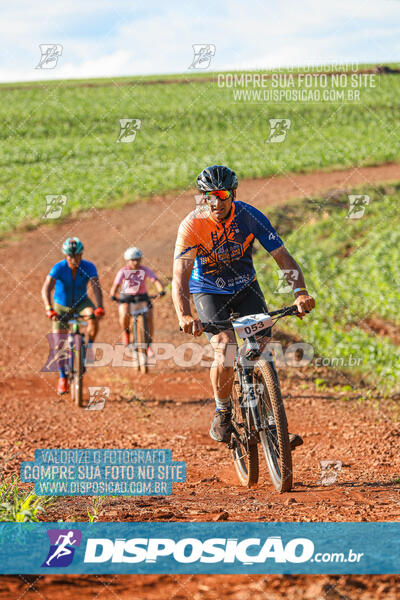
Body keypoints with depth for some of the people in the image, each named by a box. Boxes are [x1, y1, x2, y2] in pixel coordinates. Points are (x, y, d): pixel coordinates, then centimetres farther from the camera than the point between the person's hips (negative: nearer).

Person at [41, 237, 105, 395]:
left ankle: (88, 348, -10)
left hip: (81, 302, 0)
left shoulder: (89, 267, -22)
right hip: (61, 306, 0)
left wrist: (100, 307, -51)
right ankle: (63, 377, 13)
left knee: (93, 317, -34)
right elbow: (46, 289, -36)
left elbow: (96, 287, -33)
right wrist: (49, 309, -52)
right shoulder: (58, 268, -26)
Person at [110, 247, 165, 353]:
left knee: (149, 318, -15)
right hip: (126, 297, -1)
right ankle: (125, 332, 2)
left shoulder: (145, 270, -12)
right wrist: (113, 295, -46)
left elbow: (155, 280, -25)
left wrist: (161, 290, -44)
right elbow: (115, 285, -25)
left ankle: (149, 344, 3)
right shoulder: (123, 271, -15)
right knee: (124, 315, -31)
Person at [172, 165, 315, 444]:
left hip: (246, 288, 2)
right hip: (209, 293, -2)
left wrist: (300, 292, -38)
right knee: (225, 351, -24)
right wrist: (184, 316, -52)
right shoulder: (192, 225, -26)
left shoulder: (250, 216, -19)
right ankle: (222, 414, 1)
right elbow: (180, 276, -35)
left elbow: (283, 257, -20)